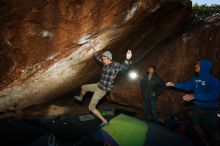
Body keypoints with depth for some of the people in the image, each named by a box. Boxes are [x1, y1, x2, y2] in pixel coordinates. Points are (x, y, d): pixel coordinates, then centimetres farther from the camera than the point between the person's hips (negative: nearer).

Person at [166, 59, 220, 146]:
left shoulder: (213, 80, -23)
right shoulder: (195, 79, -2)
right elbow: (186, 86, 11)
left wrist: (194, 96, -35)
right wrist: (174, 84, 3)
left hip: (209, 110, -7)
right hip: (197, 108, 7)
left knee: (212, 131, 9)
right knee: (197, 127, 20)